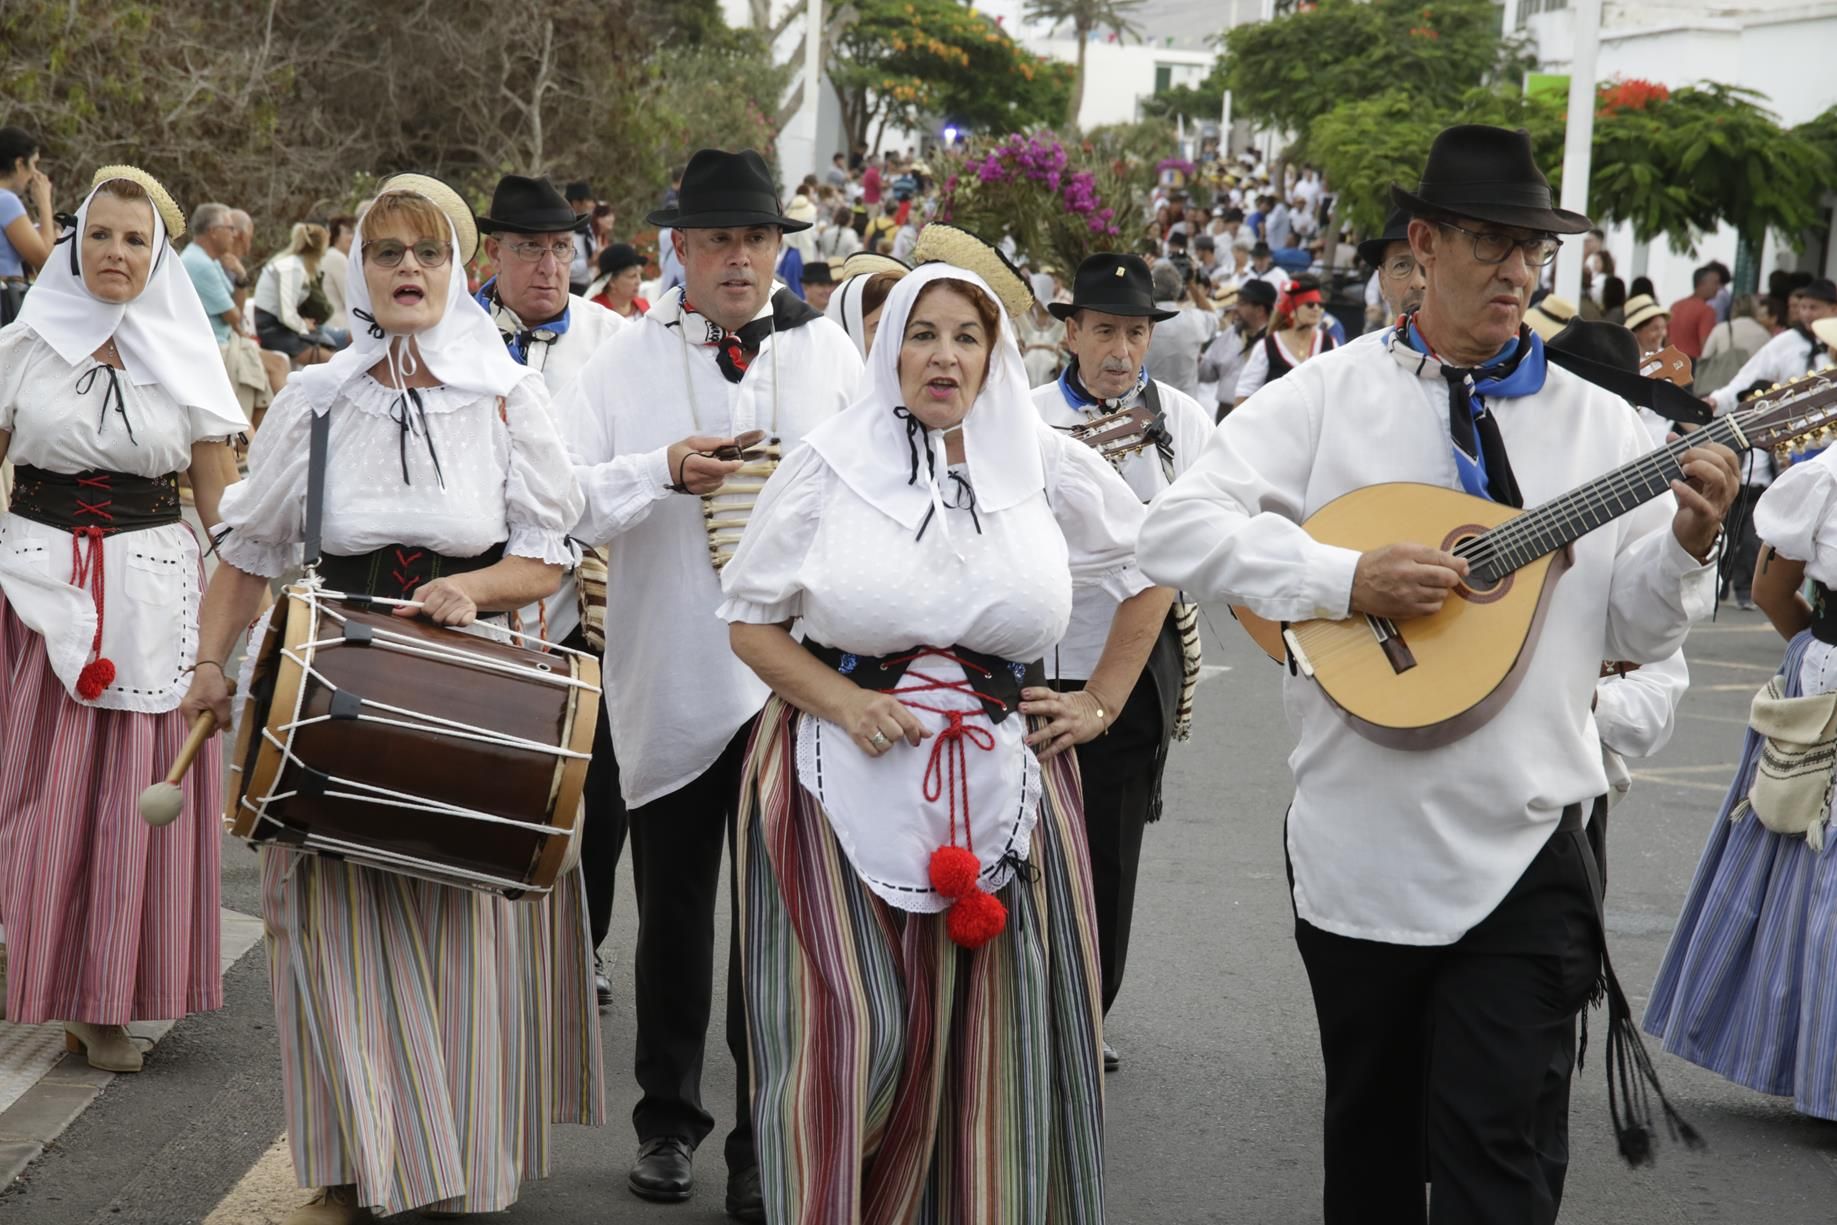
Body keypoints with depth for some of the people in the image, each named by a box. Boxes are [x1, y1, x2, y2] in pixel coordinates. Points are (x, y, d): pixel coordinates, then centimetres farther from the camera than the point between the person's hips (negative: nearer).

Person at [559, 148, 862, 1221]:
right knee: (674, 910, 14)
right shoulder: (627, 362, 3)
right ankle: (670, 1122, 30)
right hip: (669, 675, 1)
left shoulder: (829, 353, 4)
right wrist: (665, 471, -19)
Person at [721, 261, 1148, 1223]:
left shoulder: (1048, 466, 6)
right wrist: (846, 702, -10)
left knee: (992, 1037, 2)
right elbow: (750, 618, 5)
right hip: (846, 774, -2)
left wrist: (1100, 704, 12)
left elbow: (1150, 574, 19)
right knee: (850, 1034, -8)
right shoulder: (830, 465, 2)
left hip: (1001, 780, 2)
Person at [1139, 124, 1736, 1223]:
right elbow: (1177, 532, -10)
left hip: (1526, 853, 0)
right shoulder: (1327, 398, -1)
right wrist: (1348, 577, -20)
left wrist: (1687, 544, -13)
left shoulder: (1601, 424, 5)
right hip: (1359, 840, 0)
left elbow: (1638, 631, 7)